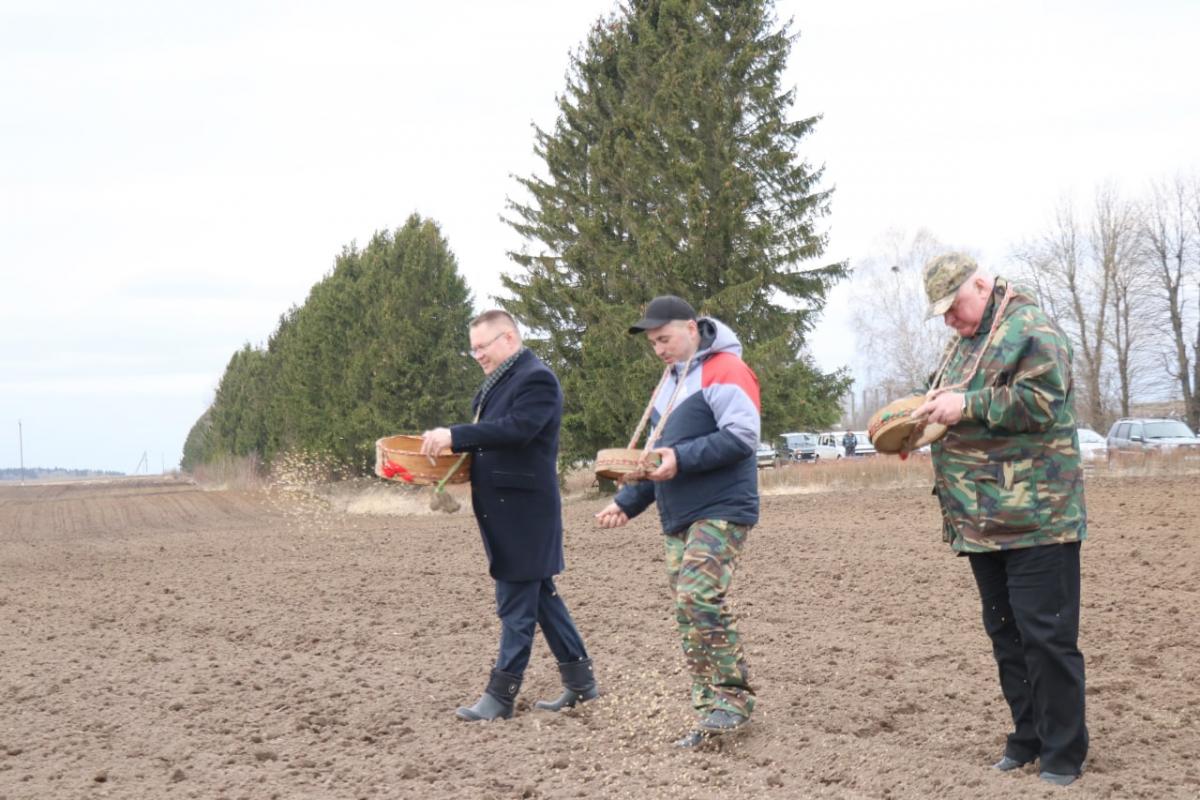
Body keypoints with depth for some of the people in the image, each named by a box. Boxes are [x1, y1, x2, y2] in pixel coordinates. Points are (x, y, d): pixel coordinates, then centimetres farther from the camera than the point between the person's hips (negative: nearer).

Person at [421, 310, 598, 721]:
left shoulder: (537, 379, -14)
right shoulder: (500, 380, 17)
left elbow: (516, 428, -27)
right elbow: (489, 433, 20)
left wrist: (455, 436, -26)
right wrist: (448, 439, 1)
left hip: (523, 506, -10)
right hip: (502, 505, 10)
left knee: (516, 600, -3)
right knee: (538, 592, 14)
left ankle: (501, 694, 2)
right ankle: (579, 680, 22)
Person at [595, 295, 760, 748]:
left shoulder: (723, 369, -7)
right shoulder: (672, 383, 22)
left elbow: (743, 435, -19)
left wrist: (681, 459, -23)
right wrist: (627, 503, 16)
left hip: (720, 512, -9)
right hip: (678, 519, 9)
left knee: (699, 599, -21)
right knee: (688, 612, 5)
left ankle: (733, 698, -11)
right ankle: (711, 713, 9)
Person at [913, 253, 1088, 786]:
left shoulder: (1032, 330, -10)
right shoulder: (963, 343, 18)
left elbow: (1040, 400, -22)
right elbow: (951, 405, 27)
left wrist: (966, 406, -21)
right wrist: (931, 413, 5)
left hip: (1035, 520, -9)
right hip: (982, 522, 9)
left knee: (1047, 636, -5)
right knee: (1005, 633, 14)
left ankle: (1063, 755, 3)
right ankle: (1028, 738, 25)